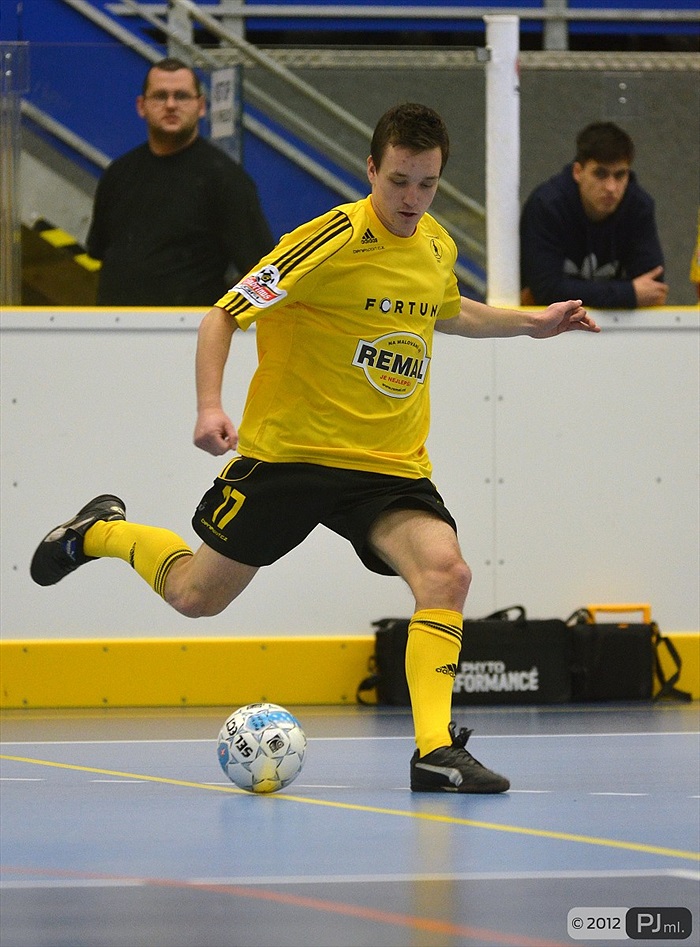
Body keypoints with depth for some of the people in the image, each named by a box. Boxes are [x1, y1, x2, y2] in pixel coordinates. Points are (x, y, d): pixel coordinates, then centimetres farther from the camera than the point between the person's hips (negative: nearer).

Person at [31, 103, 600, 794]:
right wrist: (209, 406, -26)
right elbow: (223, 317, -13)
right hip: (287, 451, -4)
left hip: (390, 466, 4)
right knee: (195, 596, 8)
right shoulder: (334, 239, -16)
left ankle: (436, 750, -23)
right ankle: (101, 532, 38)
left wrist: (530, 322, 22)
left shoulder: (437, 246, 4)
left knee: (445, 573, -22)